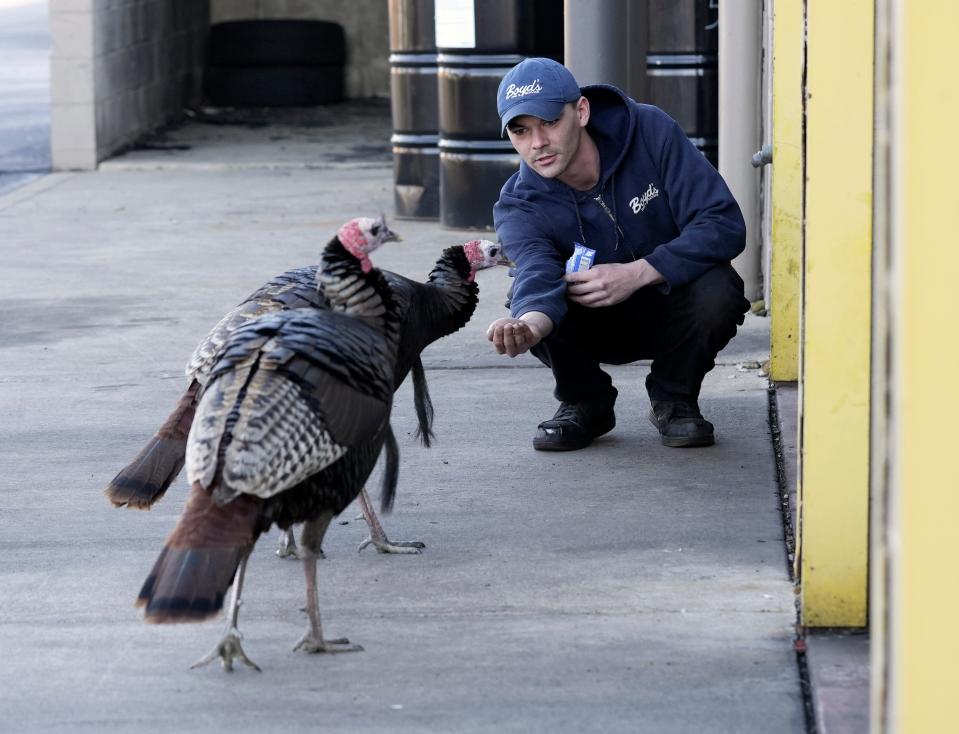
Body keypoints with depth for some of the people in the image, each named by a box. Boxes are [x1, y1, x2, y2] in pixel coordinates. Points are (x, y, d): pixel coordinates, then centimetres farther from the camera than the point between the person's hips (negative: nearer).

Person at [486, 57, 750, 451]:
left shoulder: (650, 132, -19)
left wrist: (637, 273, -34)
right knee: (526, 295, -29)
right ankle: (584, 404, 0)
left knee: (716, 291, -34)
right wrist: (528, 326, -65)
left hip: (670, 306, -1)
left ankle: (675, 399, -3)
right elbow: (538, 276, -39)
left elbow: (725, 225, -23)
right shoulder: (517, 208, -18)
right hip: (595, 326, 1)